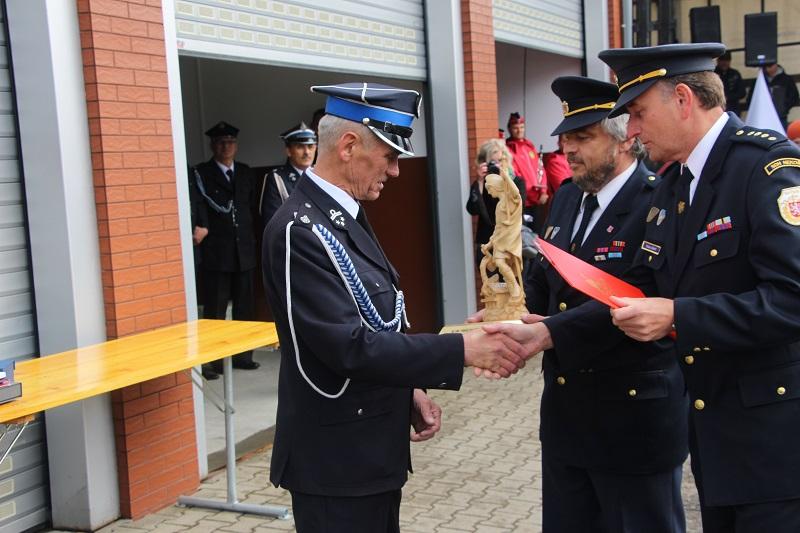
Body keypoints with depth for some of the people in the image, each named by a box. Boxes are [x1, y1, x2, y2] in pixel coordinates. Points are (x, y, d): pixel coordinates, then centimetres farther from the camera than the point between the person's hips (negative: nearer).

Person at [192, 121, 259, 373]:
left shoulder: (245, 172, 16)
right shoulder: (201, 173, 1)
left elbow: (251, 205, 16)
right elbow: (201, 206, -7)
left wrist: (252, 237, 9)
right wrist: (202, 228, -20)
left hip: (244, 249, 5)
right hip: (216, 251, -5)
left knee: (244, 306, 9)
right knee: (215, 309, -2)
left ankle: (243, 355, 18)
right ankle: (212, 360, 3)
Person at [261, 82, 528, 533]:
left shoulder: (345, 214, 8)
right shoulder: (300, 229, -22)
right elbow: (350, 346, -27)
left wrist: (408, 391, 7)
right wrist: (464, 349, -24)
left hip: (371, 447, 9)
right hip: (336, 457, -9)